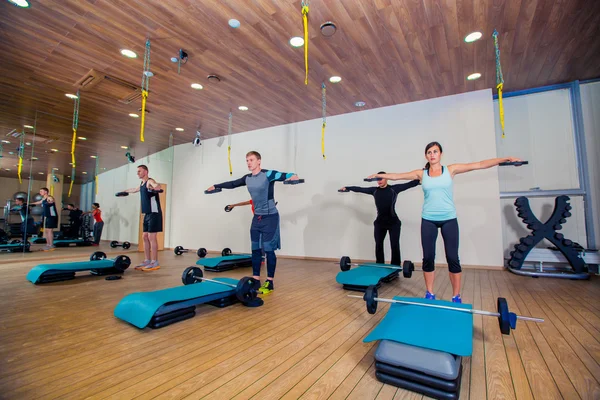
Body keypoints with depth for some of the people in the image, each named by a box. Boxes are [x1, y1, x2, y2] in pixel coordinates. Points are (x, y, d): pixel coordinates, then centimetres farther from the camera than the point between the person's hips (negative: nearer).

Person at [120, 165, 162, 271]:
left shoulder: (150, 181, -10)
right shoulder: (141, 184, 18)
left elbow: (157, 186, -36)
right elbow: (134, 190, 42)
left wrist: (156, 188, -59)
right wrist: (124, 191, 57)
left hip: (154, 213, -9)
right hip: (147, 214, 9)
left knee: (152, 237, -10)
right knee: (145, 237, 10)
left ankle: (155, 263, -6)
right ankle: (147, 260, 17)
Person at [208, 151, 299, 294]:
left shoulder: (268, 174, -13)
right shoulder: (247, 178, 8)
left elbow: (285, 176, -26)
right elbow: (232, 184, 24)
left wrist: (293, 176, -49)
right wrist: (216, 186, 35)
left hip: (270, 217, -7)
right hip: (257, 218, 7)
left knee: (268, 250, -2)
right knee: (255, 249, 9)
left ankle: (269, 282, 9)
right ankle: (256, 280, 20)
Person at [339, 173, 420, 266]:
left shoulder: (394, 188, -3)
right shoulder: (374, 190, 5)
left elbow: (409, 184, -10)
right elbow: (360, 189, 12)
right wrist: (347, 188, 16)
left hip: (393, 222, -3)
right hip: (379, 222, 3)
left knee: (395, 246, -1)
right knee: (378, 245, 7)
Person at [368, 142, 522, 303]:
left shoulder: (451, 170, 3)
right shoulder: (421, 174, 5)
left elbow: (480, 165, 0)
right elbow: (397, 176, 8)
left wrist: (506, 159, -6)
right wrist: (378, 175, 10)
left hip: (449, 219, -1)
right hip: (428, 220, 1)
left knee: (453, 258, 3)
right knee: (428, 258, 5)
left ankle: (456, 296, 17)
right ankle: (429, 294, 19)